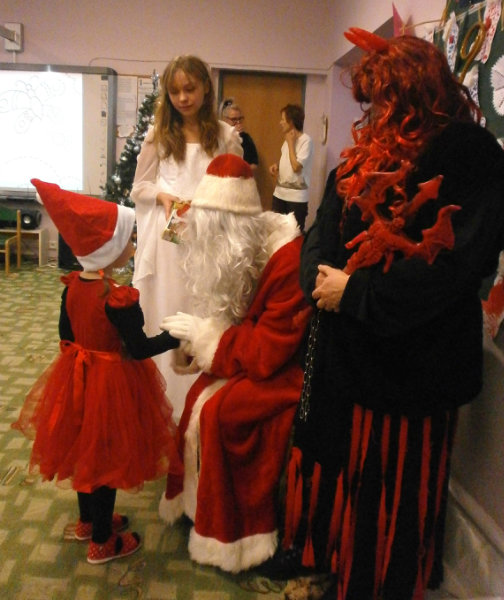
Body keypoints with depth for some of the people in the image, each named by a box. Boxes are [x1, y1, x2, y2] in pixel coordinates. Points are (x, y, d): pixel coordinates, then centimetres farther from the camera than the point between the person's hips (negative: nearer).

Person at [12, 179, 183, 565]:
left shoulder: (73, 285, -4)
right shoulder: (119, 298, -27)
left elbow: (66, 335, 5)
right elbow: (140, 348, -22)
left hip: (77, 377, 8)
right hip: (111, 384, -7)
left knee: (84, 451, 24)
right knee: (106, 458, 9)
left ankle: (88, 520, 46)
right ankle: (102, 543, 27)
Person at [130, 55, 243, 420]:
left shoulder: (226, 136, 3)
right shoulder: (158, 134, 7)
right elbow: (139, 188, 11)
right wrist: (163, 196, -10)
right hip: (166, 241, 1)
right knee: (163, 319, 6)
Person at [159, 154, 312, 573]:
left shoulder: (290, 263, -29)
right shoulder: (252, 251, -1)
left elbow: (265, 354, -27)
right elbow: (244, 324, 8)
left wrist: (202, 333, -18)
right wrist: (197, 338, -8)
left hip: (293, 371, -8)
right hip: (264, 358, 8)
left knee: (219, 410, -19)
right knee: (201, 394, -9)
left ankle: (230, 535, 0)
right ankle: (198, 502, 9)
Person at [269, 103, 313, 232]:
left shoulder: (306, 140, -14)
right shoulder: (288, 139, 10)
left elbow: (296, 166, -22)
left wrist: (290, 142, -14)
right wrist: (276, 165, 1)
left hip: (296, 196, -8)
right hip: (280, 192, 8)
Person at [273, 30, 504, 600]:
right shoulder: (367, 157, 9)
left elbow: (452, 268, -23)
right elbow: (323, 228, 10)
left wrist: (355, 291, -20)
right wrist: (322, 275, -11)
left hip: (410, 356, -7)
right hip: (343, 345, 7)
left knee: (392, 477, 11)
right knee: (328, 452, 21)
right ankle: (318, 549, 46)